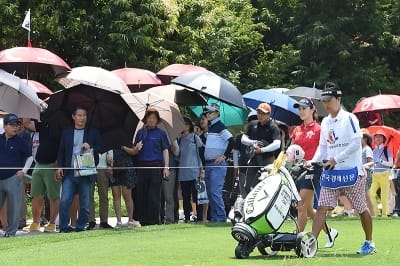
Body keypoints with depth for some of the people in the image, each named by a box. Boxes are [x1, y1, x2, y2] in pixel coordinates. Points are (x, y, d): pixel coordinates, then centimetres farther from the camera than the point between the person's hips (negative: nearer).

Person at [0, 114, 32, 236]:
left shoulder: (20, 142, 0)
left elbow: (29, 157, 7)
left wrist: (24, 170, -2)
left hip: (14, 179, -2)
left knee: (14, 207, 0)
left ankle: (11, 231, 8)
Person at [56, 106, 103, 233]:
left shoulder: (93, 132, 9)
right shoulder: (66, 132, 12)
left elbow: (101, 149, 7)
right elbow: (61, 151, 13)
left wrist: (90, 148, -12)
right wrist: (59, 167, 2)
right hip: (69, 173, 0)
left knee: (85, 203, 3)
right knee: (65, 201, -9)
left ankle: (81, 226, 14)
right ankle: (64, 227, -1)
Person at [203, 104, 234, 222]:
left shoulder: (220, 127, -10)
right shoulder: (210, 127, 15)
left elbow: (231, 141, -21)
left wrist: (224, 156, -17)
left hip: (218, 165, -9)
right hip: (208, 164, 9)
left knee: (215, 192, -13)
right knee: (210, 193, 10)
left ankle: (221, 218, -10)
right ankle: (213, 218, 15)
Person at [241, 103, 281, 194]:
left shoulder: (273, 127, -5)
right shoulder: (253, 124, 12)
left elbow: (277, 144, -18)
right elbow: (243, 139, 10)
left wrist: (262, 150, -20)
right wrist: (253, 142, -9)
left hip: (267, 158, -5)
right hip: (254, 158, 5)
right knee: (248, 186, 6)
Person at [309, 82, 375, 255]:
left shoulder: (349, 118, -9)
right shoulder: (325, 122, 12)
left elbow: (356, 143, -16)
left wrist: (336, 159, -17)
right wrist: (314, 161, 0)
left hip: (351, 171, -6)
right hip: (330, 172, 6)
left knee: (361, 208, 4)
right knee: (322, 207, -5)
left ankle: (369, 243, 18)